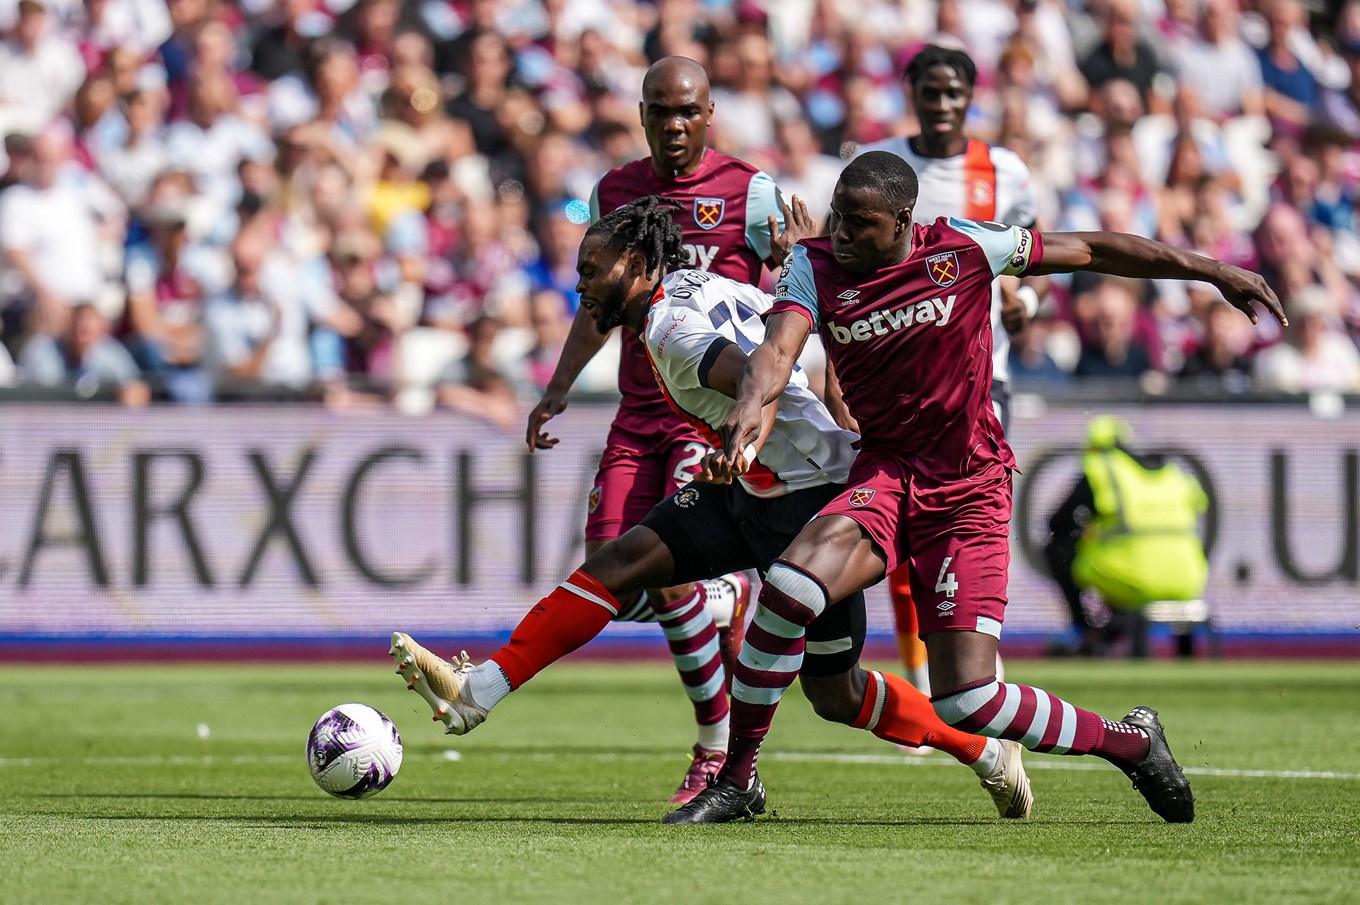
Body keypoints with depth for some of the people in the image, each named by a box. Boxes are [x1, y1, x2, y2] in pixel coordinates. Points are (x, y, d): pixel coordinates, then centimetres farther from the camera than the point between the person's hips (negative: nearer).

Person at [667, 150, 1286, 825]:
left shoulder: (964, 249, -8)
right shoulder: (814, 266, -4)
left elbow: (1089, 251, 3)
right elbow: (779, 347, -21)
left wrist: (1216, 272, 8)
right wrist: (751, 402, -46)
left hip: (968, 491, -2)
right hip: (884, 473, 2)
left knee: (967, 700, -12)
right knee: (788, 587, -28)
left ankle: (1131, 741, 15)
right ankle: (737, 781, -11)